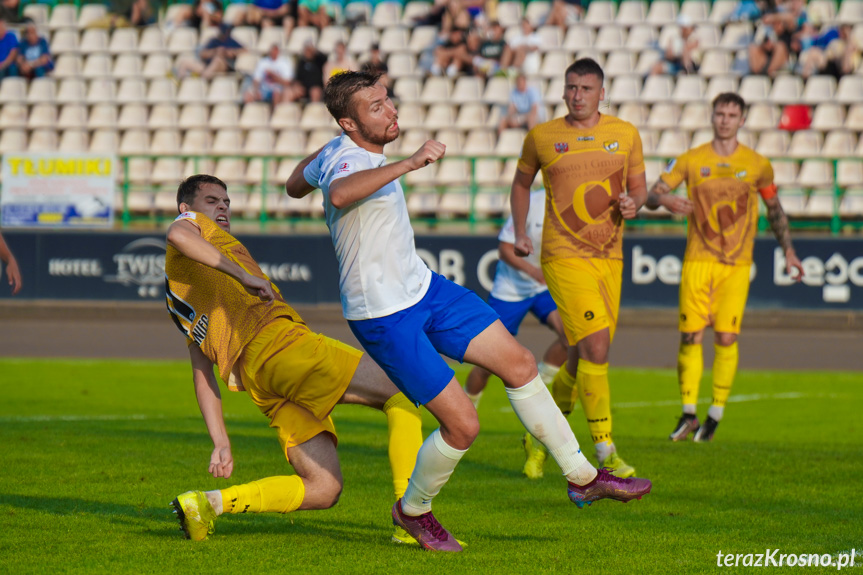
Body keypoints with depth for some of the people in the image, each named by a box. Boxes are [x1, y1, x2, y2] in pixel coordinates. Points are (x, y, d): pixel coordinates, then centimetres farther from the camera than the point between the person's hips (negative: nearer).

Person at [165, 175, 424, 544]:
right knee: (403, 395, -6)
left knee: (322, 489, 3)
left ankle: (208, 503, -8)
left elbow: (202, 374, 27)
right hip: (278, 341, -8)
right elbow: (177, 235, -15)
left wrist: (220, 442, 20)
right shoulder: (192, 223, 14)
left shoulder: (180, 299, 34)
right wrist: (244, 275, -14)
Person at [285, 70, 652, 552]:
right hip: (385, 319, -10)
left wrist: (316, 159, 42)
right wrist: (409, 164, -57)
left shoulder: (338, 152, 4)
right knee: (463, 425, -10)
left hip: (424, 288, 10)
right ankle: (413, 509, 18)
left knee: (519, 363, 8)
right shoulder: (345, 160, -26)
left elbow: (296, 185, 23)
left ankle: (583, 477, 20)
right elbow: (340, 193, -53)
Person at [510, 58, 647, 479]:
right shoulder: (541, 137, 2)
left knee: (583, 356, 10)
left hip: (609, 256, 4)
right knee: (595, 346, -18)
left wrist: (634, 203, -7)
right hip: (564, 256, -4)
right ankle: (605, 452, -14)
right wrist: (520, 232, 8)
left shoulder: (625, 134, 7)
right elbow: (521, 182, 18)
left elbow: (639, 185, 16)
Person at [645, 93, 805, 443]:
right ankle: (688, 413, 3)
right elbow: (651, 196, 2)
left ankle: (716, 415, 1)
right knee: (691, 336, -5)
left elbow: (774, 209, 19)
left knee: (726, 337, -8)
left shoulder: (758, 165, 6)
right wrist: (664, 200, -21)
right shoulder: (691, 161, 5)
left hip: (737, 265, 0)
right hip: (698, 260, 0)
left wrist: (788, 250, 15)